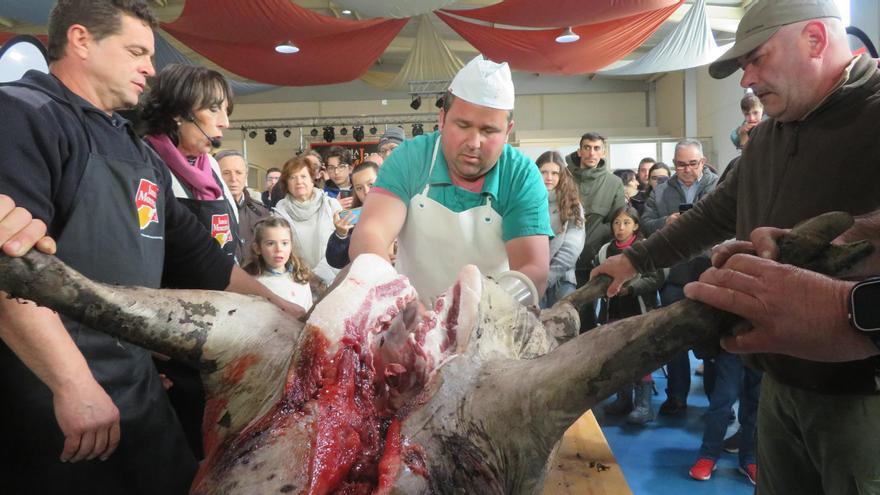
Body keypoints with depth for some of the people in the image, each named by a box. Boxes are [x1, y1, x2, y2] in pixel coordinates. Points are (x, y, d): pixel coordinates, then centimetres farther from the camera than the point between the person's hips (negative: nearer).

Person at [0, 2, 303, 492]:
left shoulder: (140, 152, 16)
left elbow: (199, 253, 17)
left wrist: (283, 310, 13)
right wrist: (73, 383, -25)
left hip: (139, 391, 8)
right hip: (49, 399, -7)